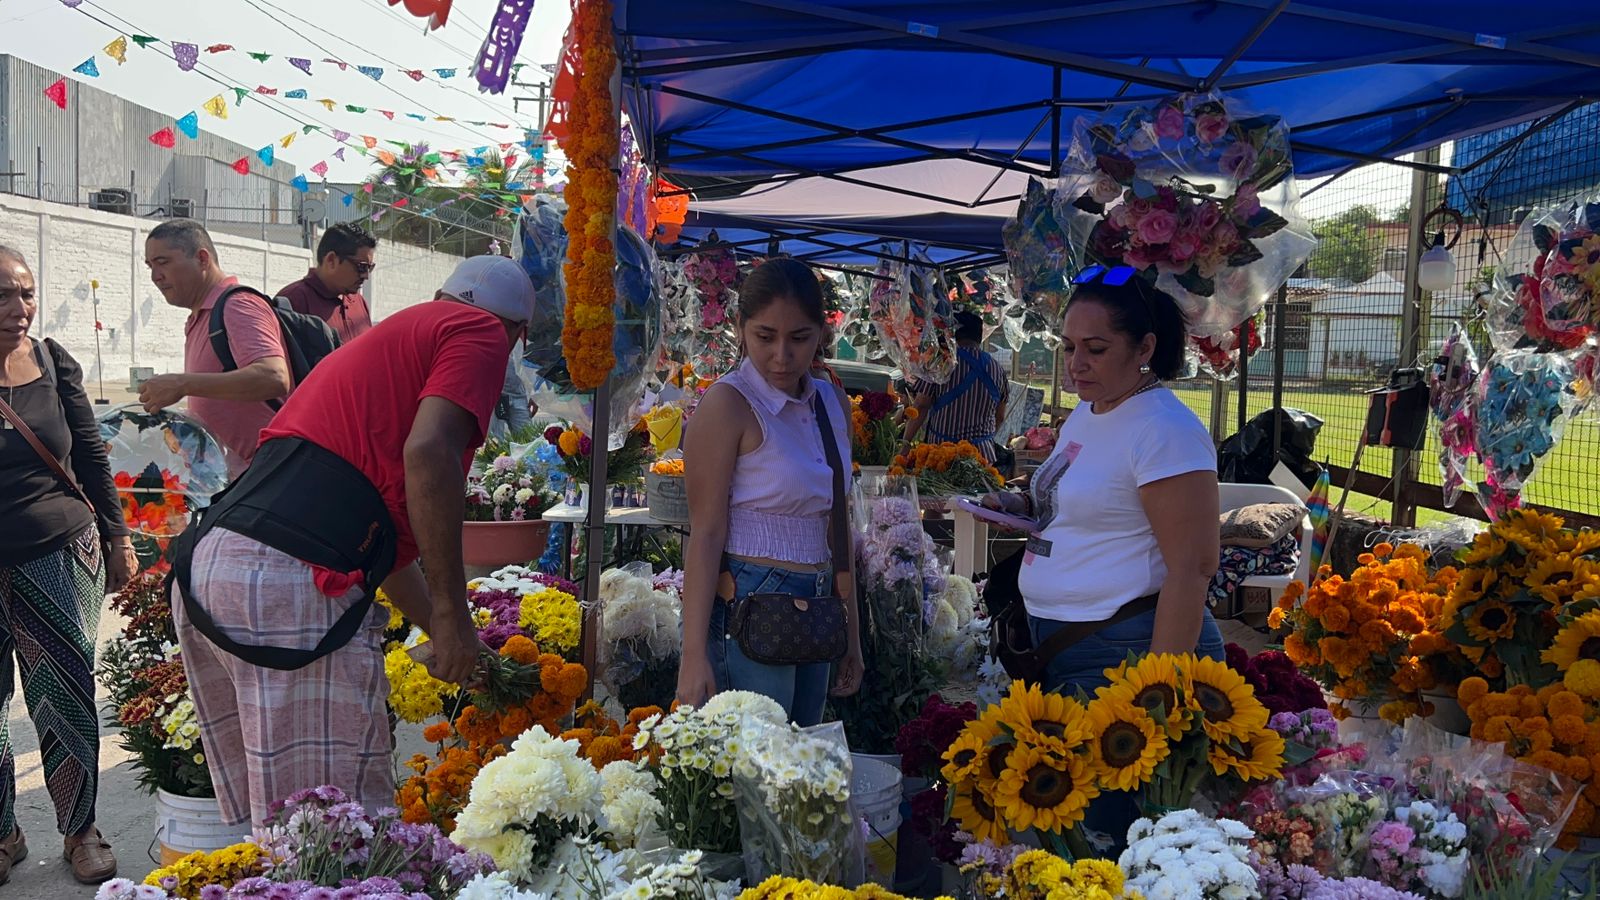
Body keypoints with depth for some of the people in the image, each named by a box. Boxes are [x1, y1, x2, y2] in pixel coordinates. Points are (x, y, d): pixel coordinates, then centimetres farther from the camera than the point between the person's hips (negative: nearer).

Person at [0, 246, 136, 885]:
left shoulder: (54, 363, 2)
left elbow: (91, 457, 9)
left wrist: (117, 539, 11)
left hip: (60, 560, 1)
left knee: (66, 701, 4)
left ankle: (80, 830, 21)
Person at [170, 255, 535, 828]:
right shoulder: (481, 332, 7)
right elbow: (428, 453, -14)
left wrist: (449, 639, 44)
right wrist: (452, 615, -9)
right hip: (295, 581, -9)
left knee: (271, 823, 19)